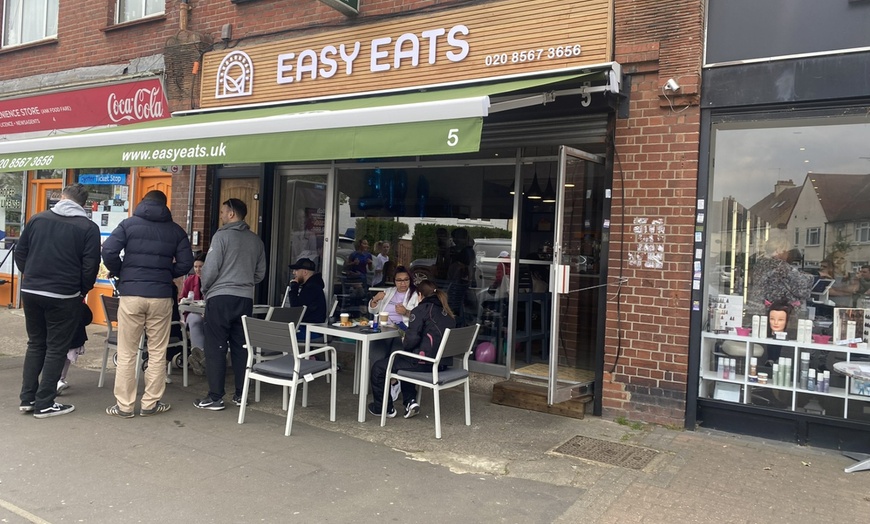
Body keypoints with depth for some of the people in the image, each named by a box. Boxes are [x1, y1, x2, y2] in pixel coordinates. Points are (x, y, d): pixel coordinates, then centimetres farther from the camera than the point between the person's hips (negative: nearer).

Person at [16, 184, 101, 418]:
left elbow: (20, 253, 11)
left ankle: (27, 398, 20)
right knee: (56, 348, 5)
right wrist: (82, 291, 6)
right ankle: (44, 404, 9)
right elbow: (90, 266, -10)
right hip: (63, 296, -4)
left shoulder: (37, 219, 6)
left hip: (31, 292, 5)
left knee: (35, 344, 18)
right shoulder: (88, 227, -7)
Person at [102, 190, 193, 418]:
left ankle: (124, 405, 9)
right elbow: (186, 263, 1)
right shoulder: (175, 230, 8)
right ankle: (150, 403, 13)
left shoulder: (128, 224, 5)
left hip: (131, 294, -1)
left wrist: (120, 273, 10)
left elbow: (108, 251, -6)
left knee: (126, 353, 6)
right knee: (157, 353, 9)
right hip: (161, 295, 1)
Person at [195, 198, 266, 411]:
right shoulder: (256, 240, 9)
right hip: (245, 299, 5)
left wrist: (204, 288, 8)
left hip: (220, 298, -5)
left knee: (216, 347, 0)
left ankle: (215, 397, 2)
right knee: (241, 347, 10)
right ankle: (240, 394, 15)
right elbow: (260, 273, 12)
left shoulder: (222, 235, -7)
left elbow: (210, 268, -9)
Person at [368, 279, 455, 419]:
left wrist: (404, 344, 4)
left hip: (424, 363, -8)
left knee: (378, 368, 12)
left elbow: (412, 338, -18)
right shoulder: (448, 313, 11)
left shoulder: (422, 310, -9)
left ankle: (384, 408, 24)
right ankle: (410, 401, 24)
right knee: (404, 361, 36)